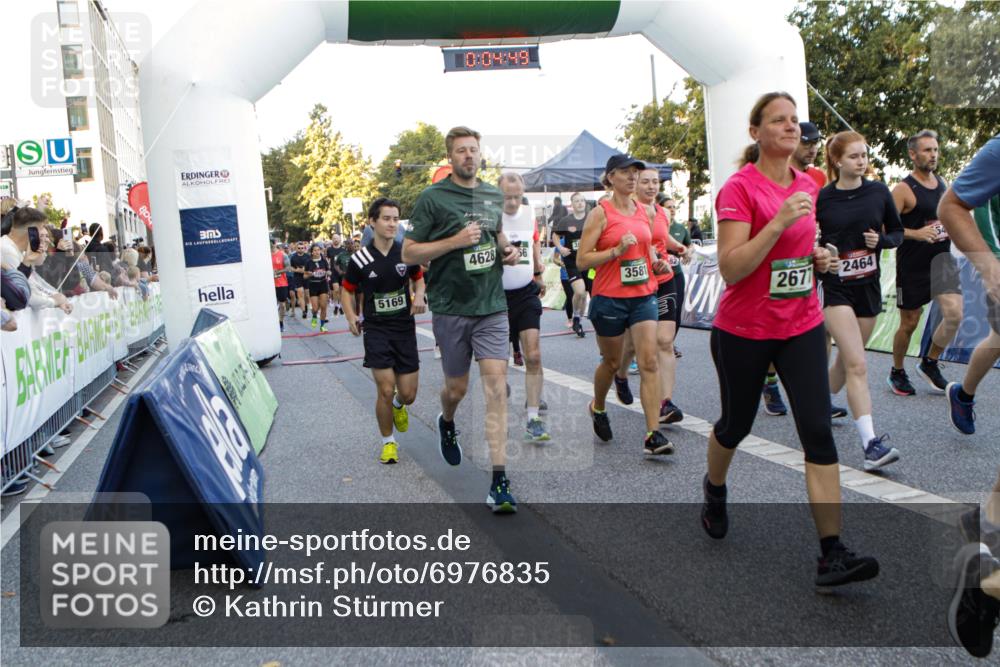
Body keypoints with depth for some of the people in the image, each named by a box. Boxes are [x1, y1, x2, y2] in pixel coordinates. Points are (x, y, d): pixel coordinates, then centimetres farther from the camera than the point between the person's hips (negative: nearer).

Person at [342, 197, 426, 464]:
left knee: (408, 395, 3)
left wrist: (419, 296, -5)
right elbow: (348, 290, 7)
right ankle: (388, 442, 15)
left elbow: (419, 277, 15)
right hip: (376, 330, -2)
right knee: (386, 390, -9)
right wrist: (351, 317, -8)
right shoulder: (360, 259, -7)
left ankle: (398, 405, 43)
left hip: (405, 329, 2)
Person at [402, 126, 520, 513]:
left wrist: (507, 251, 6)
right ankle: (446, 423, 49)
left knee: (496, 387, -9)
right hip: (451, 308, -2)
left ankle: (499, 480, -8)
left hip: (492, 307, 3)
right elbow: (409, 253, -6)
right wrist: (455, 241, -18)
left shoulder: (494, 196, 10)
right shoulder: (432, 198, -4)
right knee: (457, 387, 12)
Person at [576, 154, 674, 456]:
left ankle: (653, 436, -8)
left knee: (649, 362, -8)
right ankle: (597, 408, 42)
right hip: (609, 298, -4)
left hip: (643, 296, 4)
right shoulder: (600, 213, -6)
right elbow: (582, 261, -11)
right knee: (612, 362, 12)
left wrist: (657, 262, 7)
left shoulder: (647, 211, 9)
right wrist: (617, 251, -21)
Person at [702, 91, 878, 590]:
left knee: (818, 431, -6)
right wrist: (780, 221, -27)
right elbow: (731, 268, -21)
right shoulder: (739, 189, -13)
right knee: (736, 423, 14)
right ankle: (714, 490, 46)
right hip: (743, 331, -4)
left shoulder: (807, 185, 7)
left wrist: (817, 258, 2)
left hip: (801, 327, 5)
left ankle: (832, 554, -4)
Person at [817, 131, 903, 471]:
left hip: (869, 288, 4)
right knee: (857, 365, -14)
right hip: (836, 288, -4)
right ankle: (870, 443, -15)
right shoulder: (822, 198, -5)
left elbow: (897, 232, 12)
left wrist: (881, 240, -9)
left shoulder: (878, 192, 3)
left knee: (847, 360, 15)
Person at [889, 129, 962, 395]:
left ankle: (929, 363, 12)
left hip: (942, 259, 5)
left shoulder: (943, 184, 10)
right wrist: (917, 234, -27)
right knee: (909, 323, 6)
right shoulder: (903, 189, -11)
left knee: (954, 314, -11)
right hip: (912, 265, -5)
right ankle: (897, 373, 27)